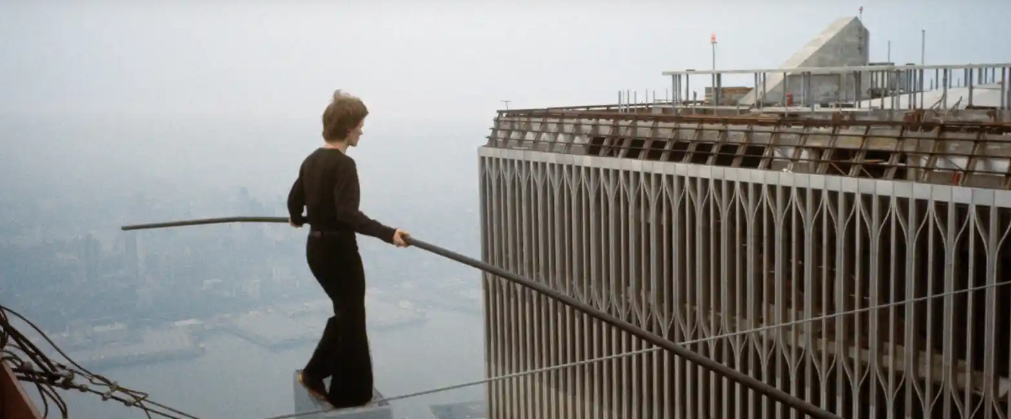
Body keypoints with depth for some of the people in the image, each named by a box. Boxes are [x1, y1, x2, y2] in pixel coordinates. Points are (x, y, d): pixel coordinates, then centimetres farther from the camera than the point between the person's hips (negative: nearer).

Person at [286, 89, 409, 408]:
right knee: (351, 319, 5)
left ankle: (314, 374, 28)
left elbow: (295, 199, 18)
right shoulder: (343, 164, -20)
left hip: (315, 248, 9)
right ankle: (349, 394, 15)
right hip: (338, 250, -9)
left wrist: (297, 218, 41)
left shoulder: (312, 160, 7)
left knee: (345, 312, 23)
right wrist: (388, 234, -39)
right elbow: (348, 214, -31)